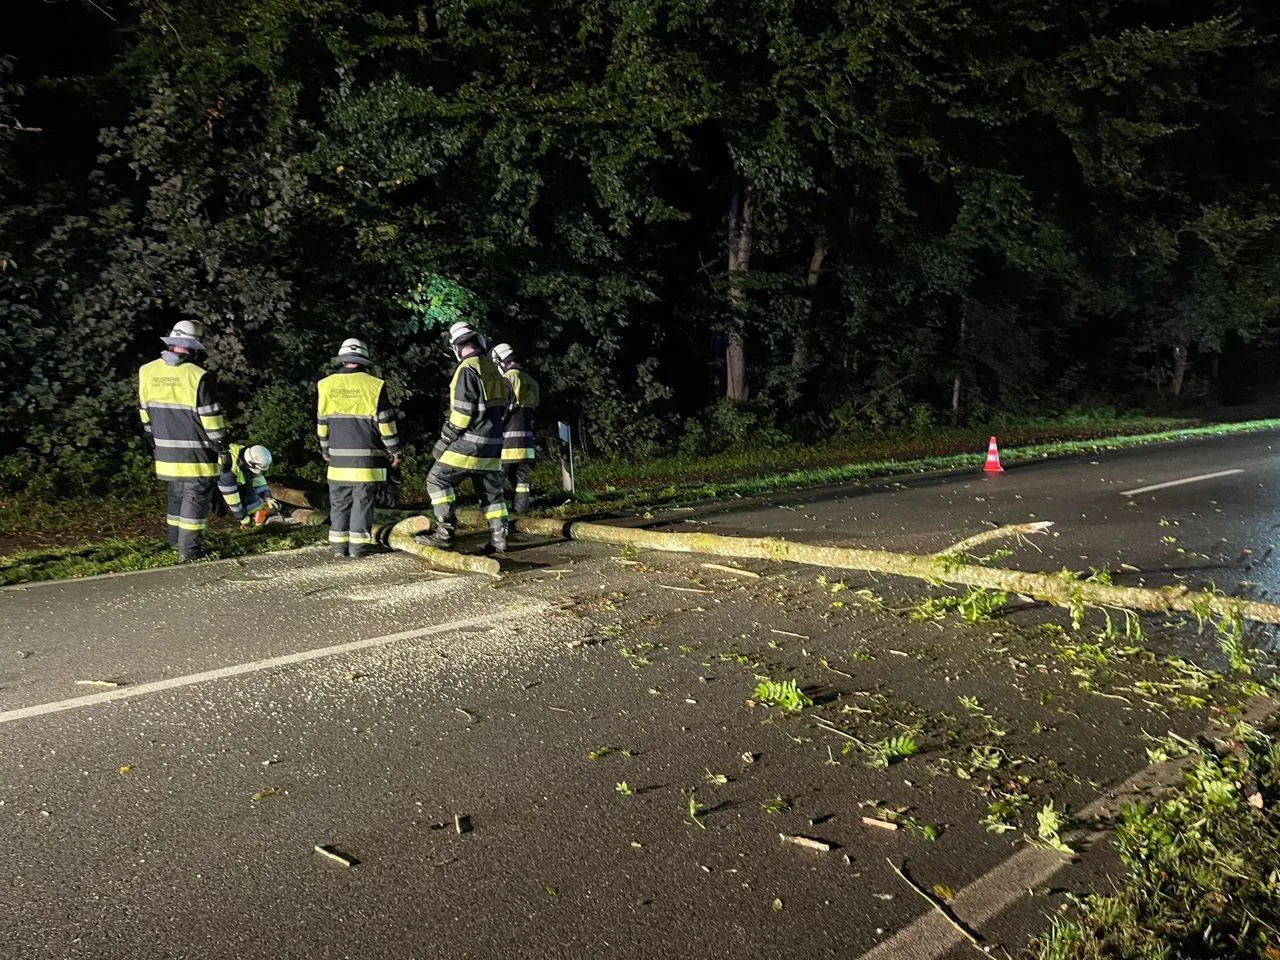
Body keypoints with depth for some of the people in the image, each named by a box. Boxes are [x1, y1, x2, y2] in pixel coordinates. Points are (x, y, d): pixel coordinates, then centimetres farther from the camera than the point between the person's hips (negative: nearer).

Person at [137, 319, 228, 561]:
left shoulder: (146, 372, 3)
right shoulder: (198, 376, -17)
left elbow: (145, 412, 12)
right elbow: (211, 418, -14)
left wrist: (154, 441, 23)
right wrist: (222, 448, -4)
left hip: (166, 451, 6)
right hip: (196, 452, -6)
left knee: (177, 493, 20)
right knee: (196, 496, 1)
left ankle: (176, 539, 30)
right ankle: (189, 549, 1)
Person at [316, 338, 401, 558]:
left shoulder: (327, 385, 3)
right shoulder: (374, 385, -7)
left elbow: (322, 422, 11)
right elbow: (386, 422, -4)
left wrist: (325, 449, 24)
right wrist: (394, 450, 5)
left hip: (339, 456, 3)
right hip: (367, 457, -3)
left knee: (339, 501, 10)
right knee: (363, 500, 2)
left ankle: (339, 544, 11)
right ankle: (358, 544, 3)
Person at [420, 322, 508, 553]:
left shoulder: (467, 369, -12)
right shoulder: (492, 369, 14)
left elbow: (462, 411, -17)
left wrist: (444, 440, -10)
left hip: (468, 443, -8)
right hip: (492, 443, 8)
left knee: (438, 480, 0)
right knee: (491, 490, 11)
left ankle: (444, 532, -5)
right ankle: (499, 539, 10)